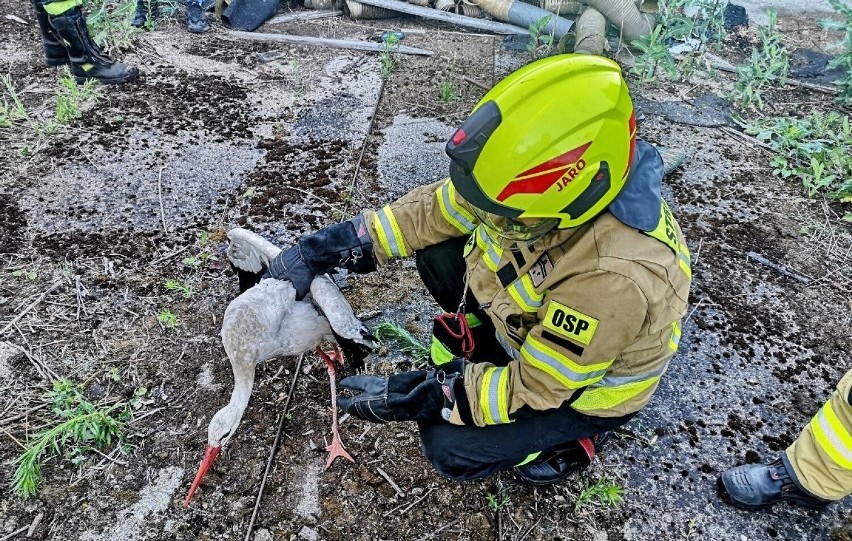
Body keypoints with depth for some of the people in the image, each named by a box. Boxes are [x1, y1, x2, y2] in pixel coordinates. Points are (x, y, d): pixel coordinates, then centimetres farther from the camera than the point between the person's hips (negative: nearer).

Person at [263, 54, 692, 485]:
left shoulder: (614, 278, -42)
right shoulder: (536, 177, -25)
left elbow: (531, 390, -29)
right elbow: (434, 210, -11)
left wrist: (406, 397, -26)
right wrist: (321, 251, -14)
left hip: (589, 387, -5)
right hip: (535, 319, 6)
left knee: (449, 448, -11)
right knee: (438, 253, -9)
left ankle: (573, 436, 12)